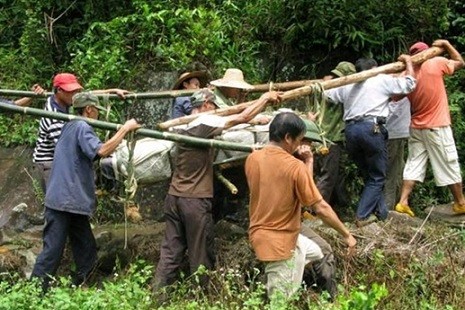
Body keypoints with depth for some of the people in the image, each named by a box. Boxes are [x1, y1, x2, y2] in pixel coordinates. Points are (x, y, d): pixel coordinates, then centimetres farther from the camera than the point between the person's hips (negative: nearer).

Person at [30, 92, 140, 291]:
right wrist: (125, 128, -19)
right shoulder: (82, 127, -11)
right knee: (51, 252, -9)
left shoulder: (70, 126, 18)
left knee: (86, 254, 13)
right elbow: (102, 150, -27)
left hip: (72, 202, 10)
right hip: (65, 202, -10)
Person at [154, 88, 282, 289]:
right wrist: (266, 98, 4)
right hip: (195, 200, -7)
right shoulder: (205, 122, -11)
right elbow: (243, 117, -10)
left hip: (174, 197, 7)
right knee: (201, 257, 4)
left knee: (170, 252, 7)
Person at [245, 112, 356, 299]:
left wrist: (308, 163, 7)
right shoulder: (296, 166, -20)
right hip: (279, 242, -8)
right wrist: (347, 235, -4)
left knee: (315, 253, 29)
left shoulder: (252, 159, -1)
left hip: (260, 233, 8)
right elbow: (321, 209, -16)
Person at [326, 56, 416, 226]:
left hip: (350, 129, 5)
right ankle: (362, 216, -2)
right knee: (376, 177, 5)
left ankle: (381, 212, 21)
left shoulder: (347, 85, 22)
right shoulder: (382, 80, 10)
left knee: (369, 174, 18)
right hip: (371, 128, -5)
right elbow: (409, 84, 11)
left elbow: (326, 93, 30)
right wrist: (408, 62, 28)